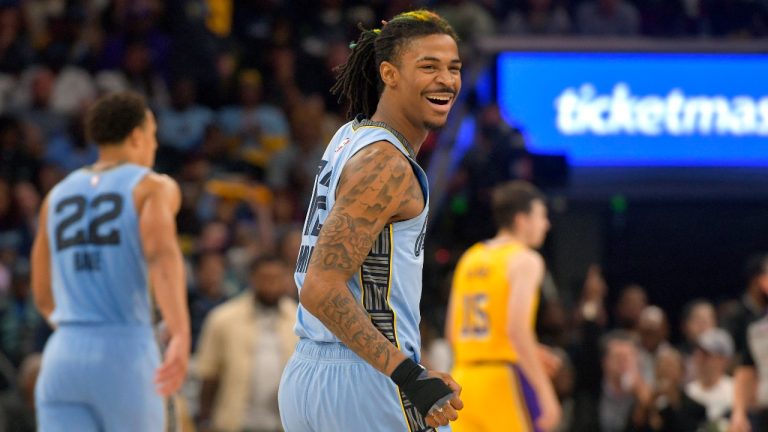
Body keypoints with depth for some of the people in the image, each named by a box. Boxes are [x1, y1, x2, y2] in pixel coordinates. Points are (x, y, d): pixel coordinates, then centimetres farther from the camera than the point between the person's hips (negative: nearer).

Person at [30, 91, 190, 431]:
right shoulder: (153, 187, 3)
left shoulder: (58, 195, 19)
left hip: (64, 353, 4)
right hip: (127, 352, -4)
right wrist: (181, 336, -30)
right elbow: (162, 254, -18)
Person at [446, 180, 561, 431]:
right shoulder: (525, 260, -6)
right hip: (503, 380, -7)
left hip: (464, 375, 7)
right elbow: (517, 328, -20)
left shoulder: (469, 259, 16)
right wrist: (545, 392, -19)